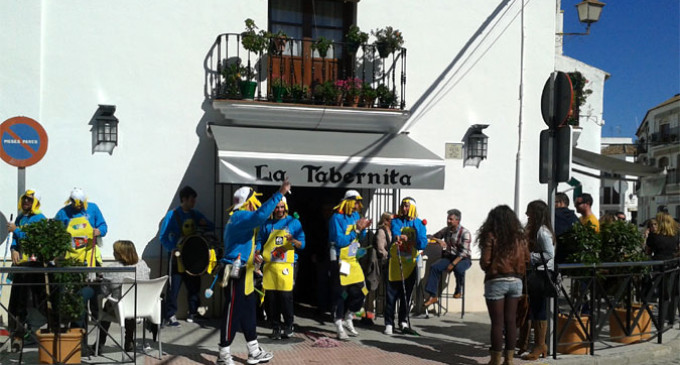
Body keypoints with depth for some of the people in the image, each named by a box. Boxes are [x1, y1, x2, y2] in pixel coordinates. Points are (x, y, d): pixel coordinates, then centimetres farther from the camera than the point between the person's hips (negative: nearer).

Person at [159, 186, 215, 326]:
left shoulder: (195, 214, 9)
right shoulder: (172, 215, -8)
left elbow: (211, 227, 13)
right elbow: (164, 237, -10)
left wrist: (202, 225, -9)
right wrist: (173, 249, -24)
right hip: (178, 257, -6)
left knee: (194, 285, 11)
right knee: (174, 287, -5)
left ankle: (193, 313, 24)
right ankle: (170, 316, 0)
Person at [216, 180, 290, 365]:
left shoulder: (238, 218, 18)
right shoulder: (240, 216, -15)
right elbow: (260, 215, -36)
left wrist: (252, 256, 17)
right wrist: (280, 194, -35)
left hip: (243, 274, 11)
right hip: (236, 275, -11)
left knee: (248, 313, 16)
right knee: (232, 314, -4)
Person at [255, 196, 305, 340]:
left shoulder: (294, 222, 7)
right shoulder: (267, 224, 14)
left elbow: (302, 244, 6)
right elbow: (259, 241, 17)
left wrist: (293, 241, -15)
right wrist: (257, 252, -4)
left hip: (287, 265, -2)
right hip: (269, 266, 3)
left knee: (286, 296, -7)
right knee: (270, 297, 2)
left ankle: (288, 326, 10)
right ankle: (275, 327, 15)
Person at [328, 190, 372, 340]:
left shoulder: (356, 215, 7)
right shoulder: (337, 218, -16)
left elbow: (361, 237, 15)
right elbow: (339, 241, -23)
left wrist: (363, 228, -5)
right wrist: (356, 229, -20)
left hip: (353, 260, 8)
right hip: (340, 261, -7)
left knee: (359, 291, 9)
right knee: (340, 294, 0)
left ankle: (348, 319, 28)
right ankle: (339, 328, 11)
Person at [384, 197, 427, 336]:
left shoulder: (419, 224, 5)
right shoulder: (396, 221, 3)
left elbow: (422, 244, -6)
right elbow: (395, 231, -19)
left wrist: (416, 226, -16)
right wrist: (397, 236, -42)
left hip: (410, 264, 1)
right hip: (395, 262, -1)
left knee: (407, 295, 9)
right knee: (391, 294, -3)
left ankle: (404, 321, 24)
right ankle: (389, 323, 4)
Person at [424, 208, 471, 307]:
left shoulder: (465, 233, -9)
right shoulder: (445, 230, 8)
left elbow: (464, 252, -17)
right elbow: (432, 237, 14)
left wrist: (453, 264, -25)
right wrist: (439, 240, -9)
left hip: (463, 259, -5)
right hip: (448, 257, 5)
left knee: (458, 268, -38)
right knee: (434, 267, -22)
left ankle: (458, 290, -8)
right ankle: (433, 296, -22)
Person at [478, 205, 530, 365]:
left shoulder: (491, 236, -9)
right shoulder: (519, 237, 5)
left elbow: (485, 261, -11)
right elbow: (526, 259, 6)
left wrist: (487, 268, 9)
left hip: (496, 281, -4)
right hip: (516, 281, 4)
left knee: (497, 322, 1)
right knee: (511, 321, 10)